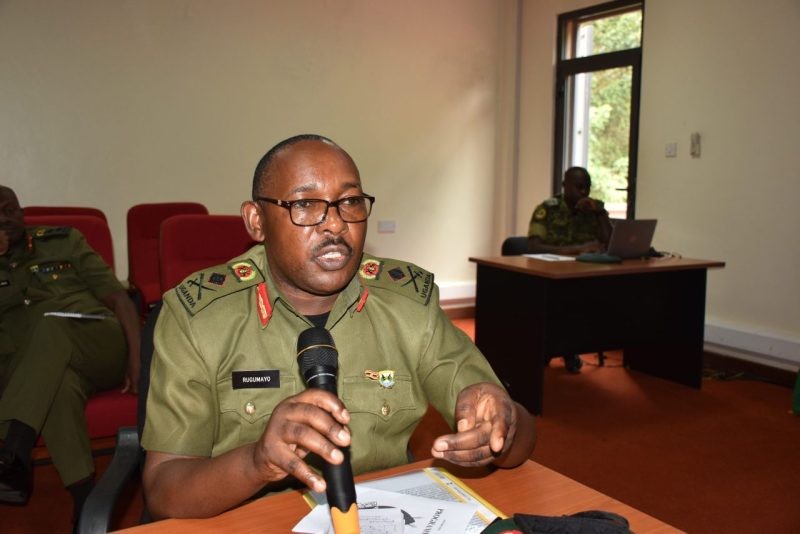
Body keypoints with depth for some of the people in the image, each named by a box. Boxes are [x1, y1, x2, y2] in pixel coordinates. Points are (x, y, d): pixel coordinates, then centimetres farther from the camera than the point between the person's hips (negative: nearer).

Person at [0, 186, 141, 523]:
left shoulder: (64, 241, 16)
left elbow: (117, 297, 8)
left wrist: (136, 358, -9)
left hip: (103, 347, 0)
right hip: (36, 369, 0)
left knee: (52, 320, -34)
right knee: (60, 385, -38)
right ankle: (86, 498, -42)